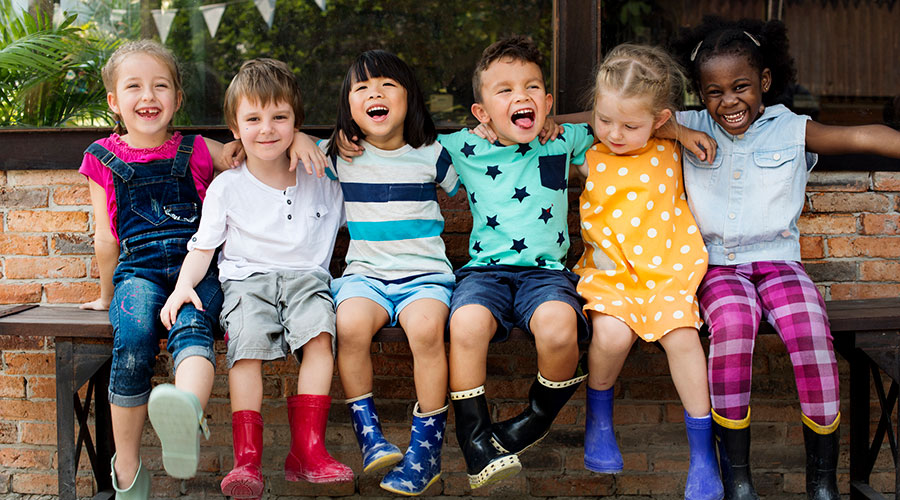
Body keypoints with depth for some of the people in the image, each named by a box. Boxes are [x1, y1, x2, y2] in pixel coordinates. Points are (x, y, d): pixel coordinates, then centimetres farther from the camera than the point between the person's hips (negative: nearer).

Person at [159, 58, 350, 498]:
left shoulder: (322, 181, 13)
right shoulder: (226, 187, 9)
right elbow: (203, 246, 8)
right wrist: (184, 284, -8)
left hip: (306, 277, 1)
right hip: (247, 279, 0)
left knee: (319, 331, -31)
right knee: (247, 342, -30)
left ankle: (307, 451, -28)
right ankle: (247, 459, -29)